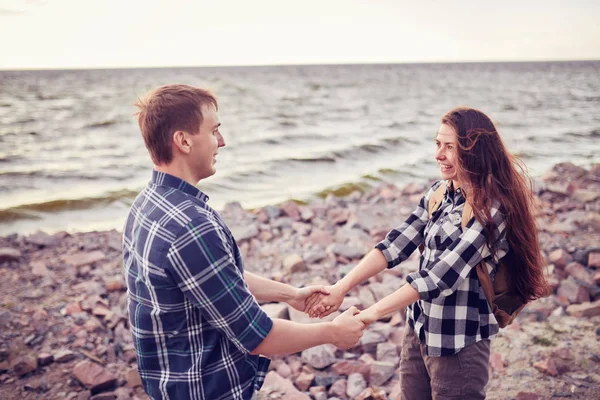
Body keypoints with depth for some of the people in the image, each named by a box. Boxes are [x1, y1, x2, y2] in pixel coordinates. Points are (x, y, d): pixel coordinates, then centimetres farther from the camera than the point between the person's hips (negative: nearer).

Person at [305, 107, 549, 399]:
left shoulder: (491, 207, -19)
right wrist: (342, 287, -14)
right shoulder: (439, 192, 2)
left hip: (458, 341, -6)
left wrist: (374, 312, -27)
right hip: (418, 328, 6)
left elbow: (445, 274, -25)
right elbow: (397, 243, -4)